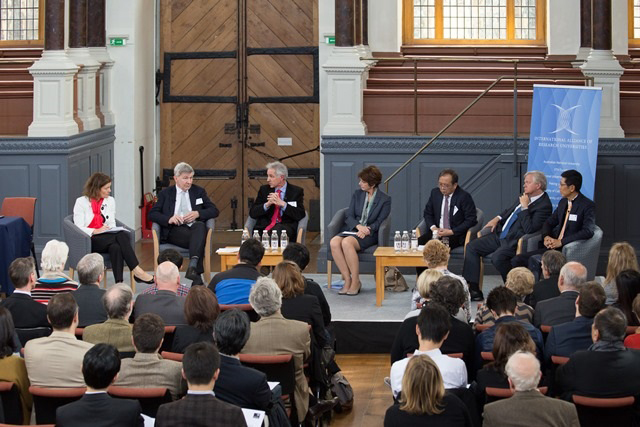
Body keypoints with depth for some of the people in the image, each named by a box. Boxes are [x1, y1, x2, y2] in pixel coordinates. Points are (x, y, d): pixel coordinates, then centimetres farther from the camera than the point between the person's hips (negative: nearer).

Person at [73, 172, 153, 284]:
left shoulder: (110, 201, 18)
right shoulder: (81, 202, 4)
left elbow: (112, 225, 14)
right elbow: (79, 228, -5)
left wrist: (112, 229, -10)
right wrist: (96, 231, -22)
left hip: (108, 239, 5)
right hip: (89, 242, -4)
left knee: (116, 247, -34)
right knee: (121, 235, -32)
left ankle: (119, 282, -46)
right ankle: (137, 272, -40)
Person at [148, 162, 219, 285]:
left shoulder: (199, 191, 22)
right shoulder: (166, 193, 17)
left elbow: (214, 210, 15)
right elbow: (152, 214, 7)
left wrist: (198, 214, -7)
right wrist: (169, 219, -14)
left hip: (196, 228, 2)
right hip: (174, 230, -2)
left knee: (200, 226, -38)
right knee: (198, 238, -36)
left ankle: (193, 266, -53)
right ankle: (197, 275, -42)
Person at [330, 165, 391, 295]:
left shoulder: (385, 200, 3)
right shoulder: (357, 194, 15)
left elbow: (380, 222, -2)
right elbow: (349, 216, 8)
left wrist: (367, 229, -20)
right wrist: (358, 226, -13)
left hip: (370, 234, -5)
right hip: (352, 229, 5)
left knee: (347, 242, -36)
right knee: (334, 242, -29)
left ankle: (355, 281, -27)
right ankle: (347, 280, -25)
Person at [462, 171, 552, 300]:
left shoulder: (544, 205, -14)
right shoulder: (526, 197, 13)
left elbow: (529, 229, -24)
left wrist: (524, 207, -19)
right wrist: (498, 218, 16)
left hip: (514, 241, -9)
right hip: (501, 235, 9)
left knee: (497, 257, -34)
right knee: (471, 246, 1)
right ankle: (472, 289, -1)